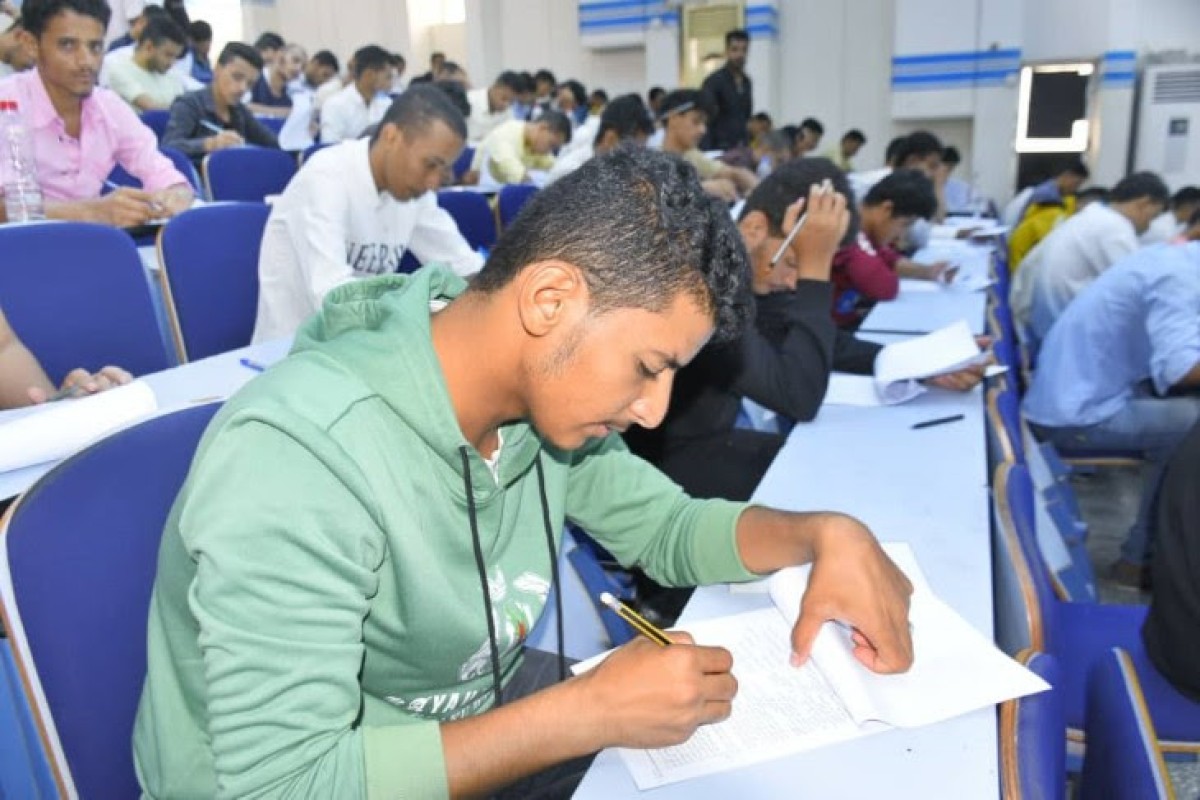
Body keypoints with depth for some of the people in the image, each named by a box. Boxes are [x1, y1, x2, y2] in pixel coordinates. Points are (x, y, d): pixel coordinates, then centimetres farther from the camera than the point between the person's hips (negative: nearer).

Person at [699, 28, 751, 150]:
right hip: (719, 148, -6)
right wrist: (707, 152, -23)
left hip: (742, 148, 6)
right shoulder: (713, 81, -8)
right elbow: (706, 121, -14)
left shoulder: (747, 83, 13)